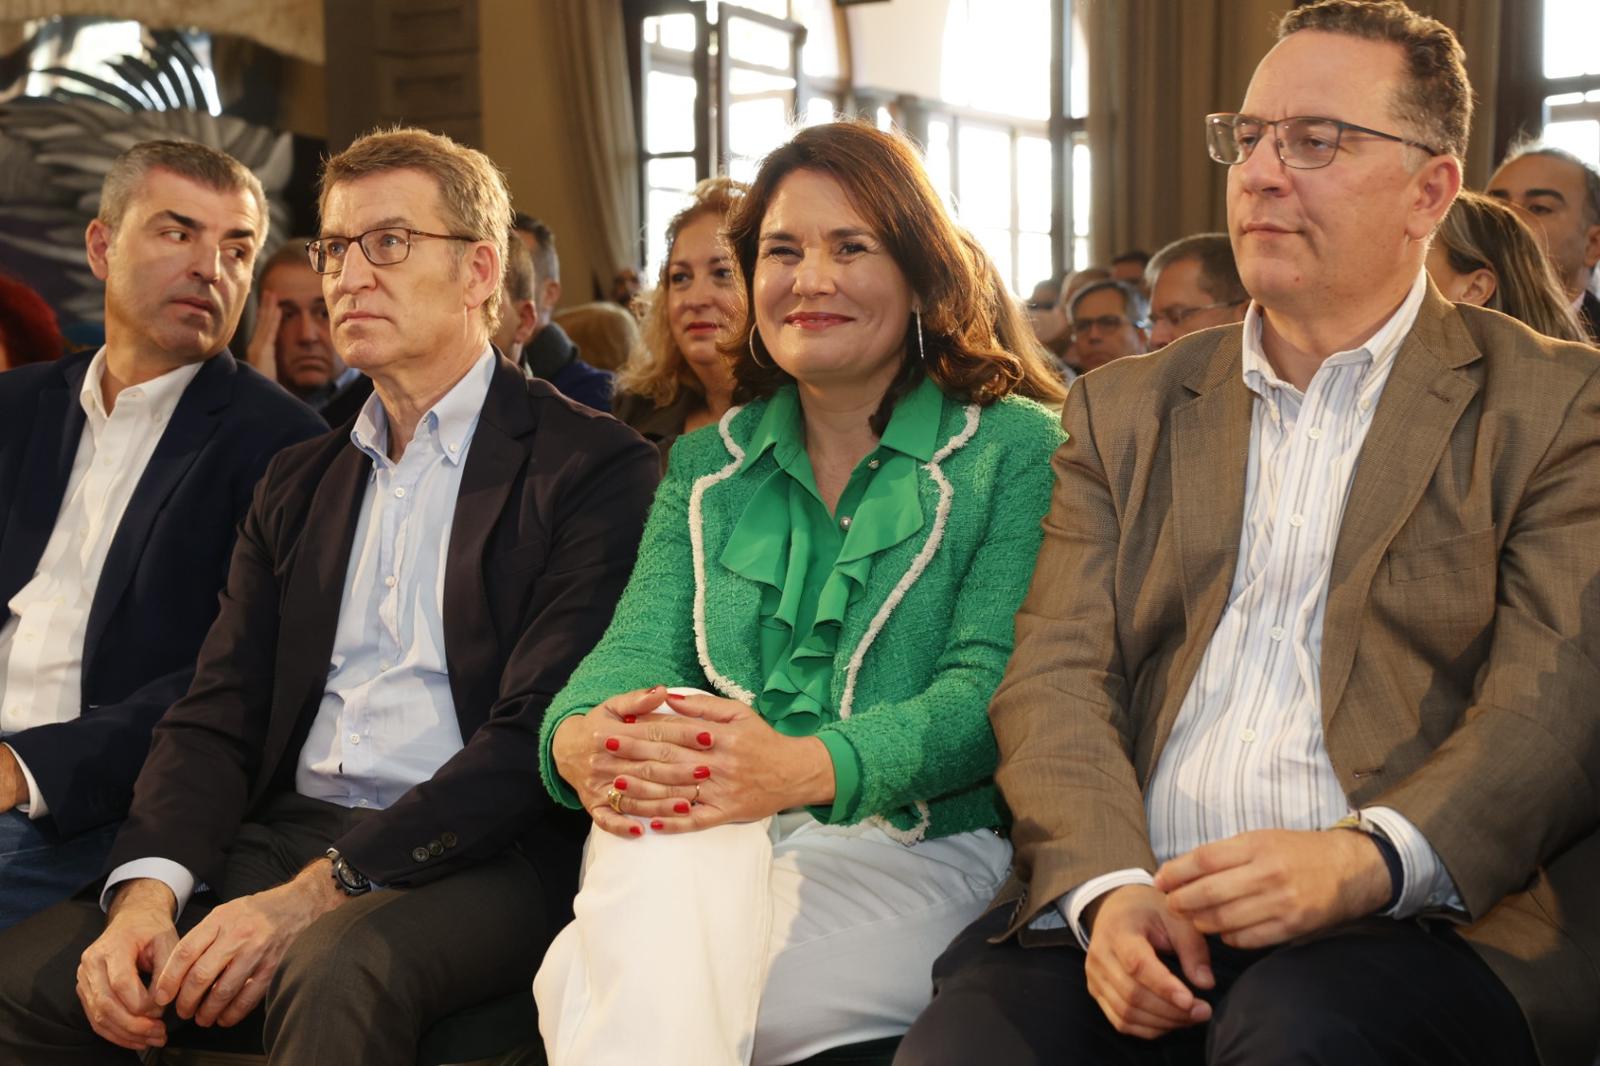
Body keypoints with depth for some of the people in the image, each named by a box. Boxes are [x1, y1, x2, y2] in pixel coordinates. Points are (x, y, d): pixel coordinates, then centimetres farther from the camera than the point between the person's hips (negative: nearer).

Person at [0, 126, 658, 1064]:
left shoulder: (595, 466, -2)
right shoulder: (298, 483, 19)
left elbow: (539, 732, -13)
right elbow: (219, 712, 11)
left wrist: (318, 891, -20)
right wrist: (148, 888, -9)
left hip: (480, 858, -5)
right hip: (285, 834, 6)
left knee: (336, 971, -36)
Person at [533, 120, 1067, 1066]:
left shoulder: (1017, 447, 4)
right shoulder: (706, 467, 20)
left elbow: (992, 686, -9)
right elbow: (641, 643, 6)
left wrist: (803, 768, -28)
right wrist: (582, 739, -20)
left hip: (913, 849, -4)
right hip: (702, 844, 4)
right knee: (668, 868, -35)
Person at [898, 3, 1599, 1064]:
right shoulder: (1125, 408, 18)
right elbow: (1056, 675, 7)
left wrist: (1361, 860, -22)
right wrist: (1107, 887, -12)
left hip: (1419, 920, -2)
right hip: (1129, 907, 3)